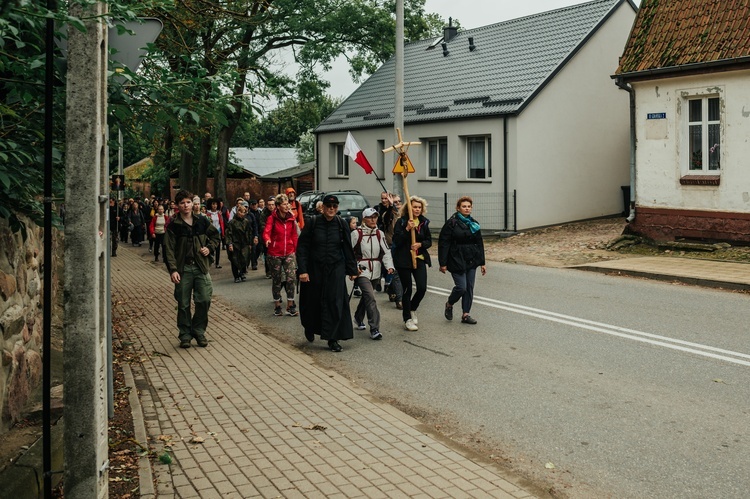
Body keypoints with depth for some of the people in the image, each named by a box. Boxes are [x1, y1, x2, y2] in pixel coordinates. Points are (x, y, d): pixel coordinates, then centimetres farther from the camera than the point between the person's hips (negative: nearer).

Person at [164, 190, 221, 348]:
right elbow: (169, 249, -6)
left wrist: (210, 248, 1)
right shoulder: (173, 226, -2)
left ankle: (198, 331, 16)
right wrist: (172, 270, -16)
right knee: (183, 304, 4)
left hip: (201, 267, 2)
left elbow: (216, 236, 20)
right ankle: (185, 335, 16)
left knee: (204, 300, -2)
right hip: (183, 268, -2)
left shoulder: (202, 221, 5)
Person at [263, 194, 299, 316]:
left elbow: (294, 236, 10)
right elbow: (266, 232, -22)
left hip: (289, 253, 2)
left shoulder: (291, 218, 4)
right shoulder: (272, 219, -8)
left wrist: (295, 250, 8)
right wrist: (267, 240, -44)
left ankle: (290, 306, -1)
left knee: (291, 278, -9)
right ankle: (277, 306, 21)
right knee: (276, 280, 8)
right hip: (275, 254, -2)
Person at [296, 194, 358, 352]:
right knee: (313, 301, 11)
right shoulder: (313, 223, -6)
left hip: (336, 269, 1)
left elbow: (348, 249, 5)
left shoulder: (341, 224, -1)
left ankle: (333, 339, 2)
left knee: (335, 302, -5)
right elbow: (302, 247, -6)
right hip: (315, 268, -1)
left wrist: (352, 270, 5)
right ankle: (310, 327, 41)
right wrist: (303, 270, -12)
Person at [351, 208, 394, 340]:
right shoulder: (356, 233, -8)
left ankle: (358, 318, 45)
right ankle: (374, 328, -16)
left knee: (366, 296, 20)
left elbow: (386, 251, 5)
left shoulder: (380, 234, 6)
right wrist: (353, 268, -9)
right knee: (370, 298, -17)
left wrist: (389, 266, -11)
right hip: (362, 271, -5)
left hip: (375, 271, 5)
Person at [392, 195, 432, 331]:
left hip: (419, 258, 4)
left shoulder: (424, 222, 7)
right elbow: (396, 241, -13)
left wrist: (420, 244, -10)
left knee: (422, 288, -5)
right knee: (407, 289, 2)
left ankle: (412, 309, 24)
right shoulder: (401, 222, -5)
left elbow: (429, 241, 10)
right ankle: (407, 319, 13)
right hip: (403, 260, -4)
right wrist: (407, 229, -22)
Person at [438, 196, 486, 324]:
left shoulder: (474, 224, 11)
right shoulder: (451, 223, -8)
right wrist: (443, 263, -13)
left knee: (469, 288, 5)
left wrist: (482, 263, 10)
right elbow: (443, 243, -10)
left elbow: (479, 244, 15)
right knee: (461, 287, -10)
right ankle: (449, 304, 18)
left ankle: (465, 315, 13)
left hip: (471, 261, 6)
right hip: (457, 261, -6)